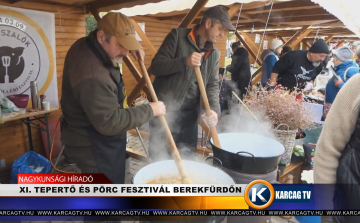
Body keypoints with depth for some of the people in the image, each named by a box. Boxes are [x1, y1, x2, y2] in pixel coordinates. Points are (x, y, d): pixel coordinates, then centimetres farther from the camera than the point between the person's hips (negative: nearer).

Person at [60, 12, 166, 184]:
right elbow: (110, 122, -31)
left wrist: (132, 47, 0)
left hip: (94, 140, 10)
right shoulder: (92, 75, -34)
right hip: (92, 147, -10)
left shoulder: (86, 45, -2)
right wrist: (150, 110, -21)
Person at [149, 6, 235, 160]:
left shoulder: (214, 54, 10)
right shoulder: (178, 35, -5)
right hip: (165, 109, -5)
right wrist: (185, 61, -25)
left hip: (189, 112, 5)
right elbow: (156, 66, -10)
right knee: (159, 158, 5)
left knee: (187, 158, 13)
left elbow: (213, 84, 5)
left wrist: (214, 109, -13)